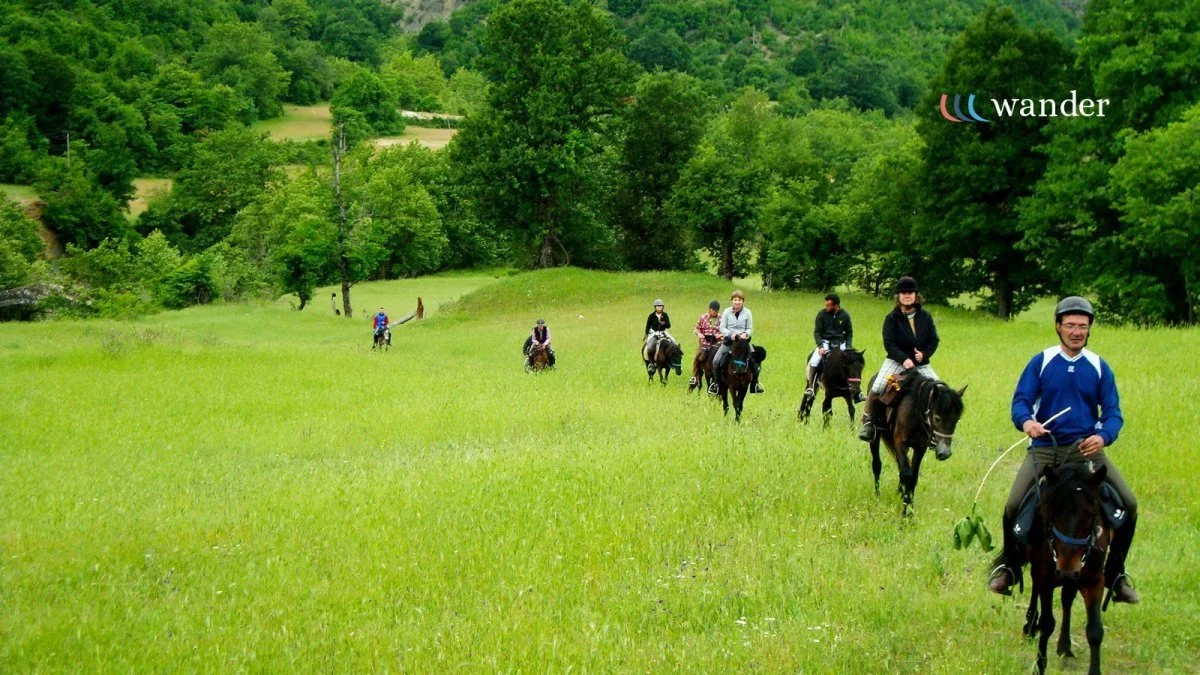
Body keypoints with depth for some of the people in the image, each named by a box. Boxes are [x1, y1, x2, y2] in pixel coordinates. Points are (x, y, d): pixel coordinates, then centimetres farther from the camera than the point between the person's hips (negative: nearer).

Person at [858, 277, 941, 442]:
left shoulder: (925, 316, 5)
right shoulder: (892, 318, -4)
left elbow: (934, 340, 5)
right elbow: (888, 343, -11)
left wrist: (924, 354, -15)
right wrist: (904, 359, -25)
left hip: (921, 363, 3)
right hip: (896, 360, -3)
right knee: (878, 388, -24)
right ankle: (868, 422, -8)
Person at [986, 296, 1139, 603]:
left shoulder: (1099, 367, 7)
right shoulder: (1041, 362, 3)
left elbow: (1113, 413, 2)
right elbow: (1020, 401, -5)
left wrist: (1103, 436, -21)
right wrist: (1026, 421, -29)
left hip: (1087, 449, 1)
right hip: (1045, 448, -1)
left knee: (1128, 504, -14)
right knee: (1013, 506, -17)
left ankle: (1116, 574, 8)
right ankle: (1008, 566, 12)